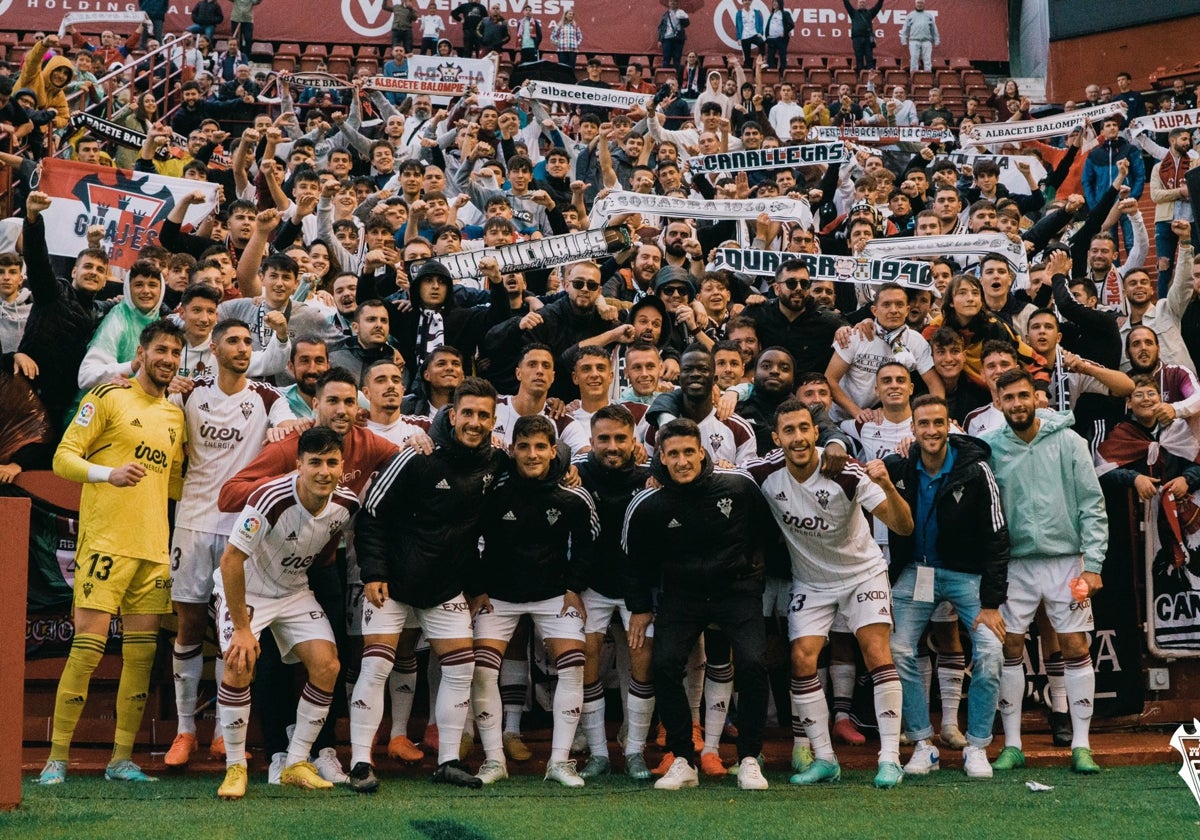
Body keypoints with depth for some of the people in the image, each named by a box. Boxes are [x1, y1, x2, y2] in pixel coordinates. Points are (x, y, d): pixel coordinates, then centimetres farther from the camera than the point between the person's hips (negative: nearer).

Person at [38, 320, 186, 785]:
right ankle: (57, 758, -1)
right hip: (106, 540, -6)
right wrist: (110, 474, -21)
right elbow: (63, 457, -6)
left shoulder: (175, 414, 18)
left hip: (154, 546, 6)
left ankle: (122, 759, 11)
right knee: (88, 645, -9)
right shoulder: (107, 397, -1)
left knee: (141, 651, 5)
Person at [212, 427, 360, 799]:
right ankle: (235, 767, -7)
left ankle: (296, 764, 4)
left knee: (327, 666, -10)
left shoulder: (346, 504, -15)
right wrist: (242, 628, -24)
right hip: (245, 588, -5)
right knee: (240, 666, -24)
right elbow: (231, 559, -27)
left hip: (295, 590, 5)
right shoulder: (271, 499, -32)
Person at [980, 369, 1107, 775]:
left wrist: (1093, 564, -8)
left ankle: (1081, 746, 6)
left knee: (1076, 649, -1)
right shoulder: (990, 446, -1)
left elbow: (1092, 505, -3)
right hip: (1015, 562, 1)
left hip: (1066, 559, -1)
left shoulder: (1067, 441, -3)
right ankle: (1012, 745, 10)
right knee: (1010, 650, 1)